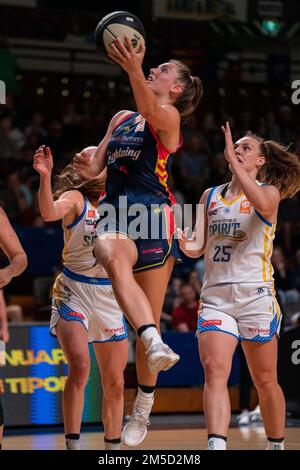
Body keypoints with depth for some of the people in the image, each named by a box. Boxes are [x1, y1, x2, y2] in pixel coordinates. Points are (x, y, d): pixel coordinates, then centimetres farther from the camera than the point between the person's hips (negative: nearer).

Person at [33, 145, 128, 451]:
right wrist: (45, 176, -39)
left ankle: (113, 448, 20)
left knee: (114, 383, 7)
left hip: (110, 295, 4)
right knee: (79, 365, -25)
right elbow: (49, 212, -24)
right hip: (73, 291, -4)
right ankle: (72, 445, -21)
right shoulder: (75, 199, -4)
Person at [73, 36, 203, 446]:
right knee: (112, 257, -35)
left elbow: (151, 111, -25)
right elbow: (97, 166, 22)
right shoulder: (122, 118, 20)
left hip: (155, 217, -4)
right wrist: (88, 166, -4)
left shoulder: (169, 116, 0)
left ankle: (142, 412, 16)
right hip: (115, 213, 4)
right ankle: (155, 346, -52)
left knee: (150, 318, 2)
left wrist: (134, 70, -43)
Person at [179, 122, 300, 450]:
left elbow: (262, 203, -24)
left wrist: (232, 159, -24)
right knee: (214, 368, -19)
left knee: (265, 381, 5)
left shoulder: (269, 192, 2)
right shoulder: (210, 196, 14)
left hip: (256, 295, -3)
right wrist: (186, 247, -4)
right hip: (215, 296, 3)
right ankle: (216, 446, -29)